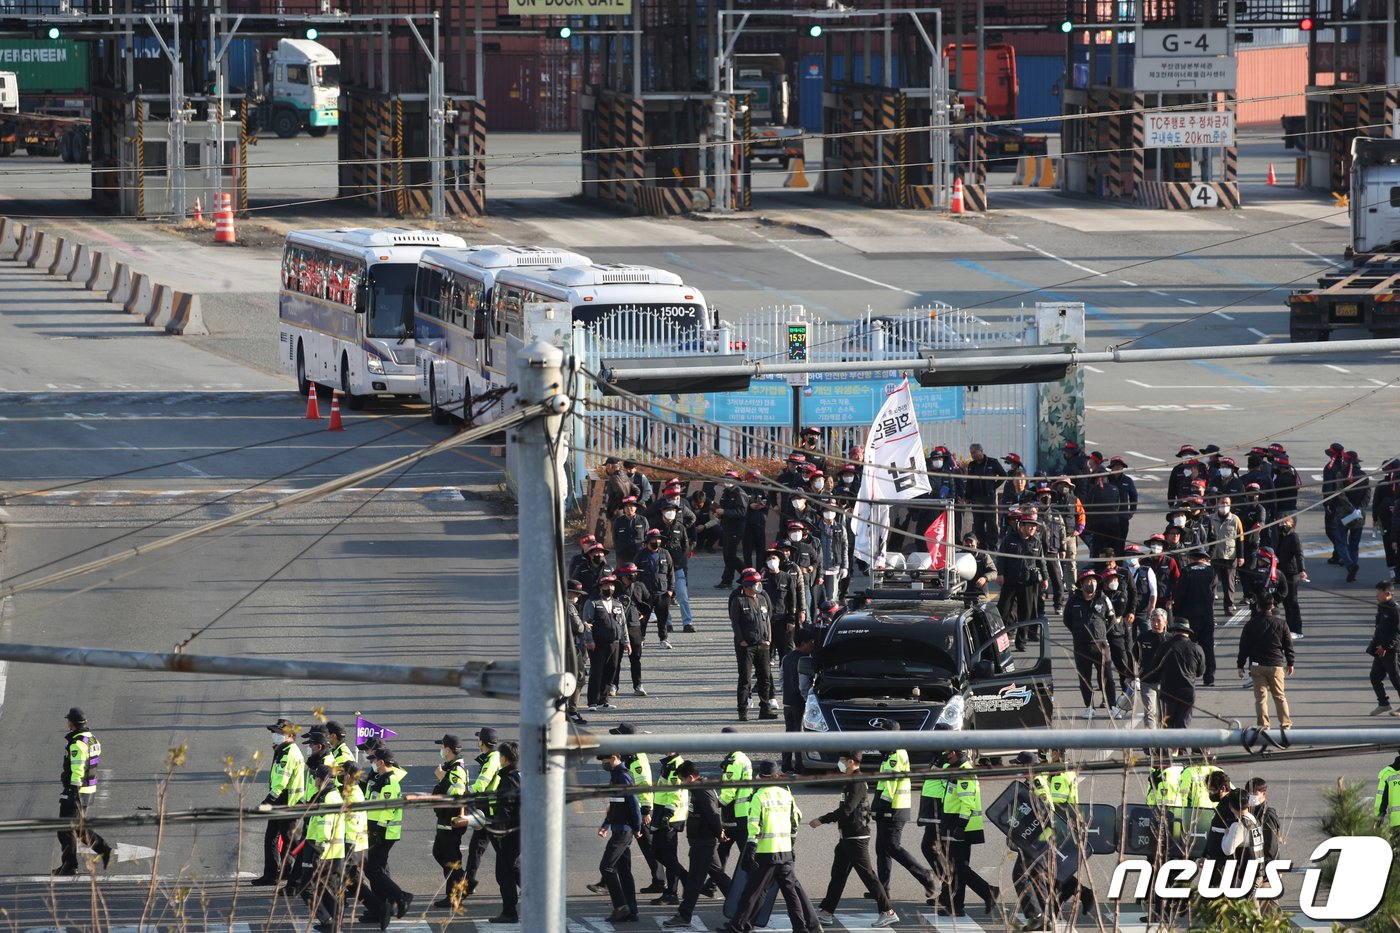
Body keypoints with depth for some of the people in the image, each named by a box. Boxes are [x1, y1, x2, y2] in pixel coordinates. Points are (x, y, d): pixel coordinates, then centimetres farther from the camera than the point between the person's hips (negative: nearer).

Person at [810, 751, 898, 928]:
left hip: (857, 838, -10)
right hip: (847, 838, 10)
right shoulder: (850, 782, 14)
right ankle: (826, 912, 20)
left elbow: (846, 810, -24)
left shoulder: (858, 783, -18)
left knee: (867, 875, -8)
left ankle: (888, 913, -5)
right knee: (838, 875, 13)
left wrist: (822, 820, -18)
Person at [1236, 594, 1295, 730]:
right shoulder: (1280, 624, 0)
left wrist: (1240, 666, 7)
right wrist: (1290, 663, 19)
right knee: (1279, 696, 12)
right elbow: (1288, 645, 7)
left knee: (1261, 697, 1)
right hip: (1276, 665, 1)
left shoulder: (1251, 625, -3)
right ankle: (1285, 723, 14)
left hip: (1257, 666, -1)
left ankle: (1263, 724, -5)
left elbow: (1244, 647, -1)